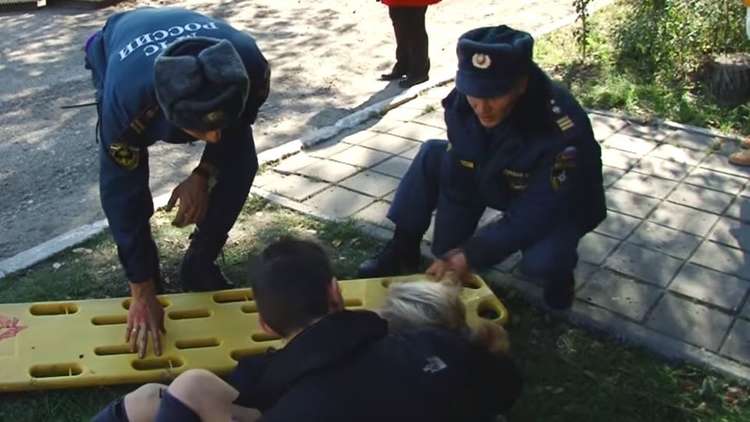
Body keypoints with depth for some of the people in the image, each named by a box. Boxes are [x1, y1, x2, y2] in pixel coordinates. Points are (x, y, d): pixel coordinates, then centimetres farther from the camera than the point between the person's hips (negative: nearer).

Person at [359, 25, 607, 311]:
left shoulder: (564, 131, -38)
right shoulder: (463, 104, -22)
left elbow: (534, 217, -32)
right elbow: (455, 184, -15)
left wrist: (471, 255, -32)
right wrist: (447, 254, -18)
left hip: (558, 208, -5)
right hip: (504, 183, 5)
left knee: (540, 262, -35)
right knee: (431, 156, -9)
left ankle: (558, 268, 3)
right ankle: (403, 252, 3)